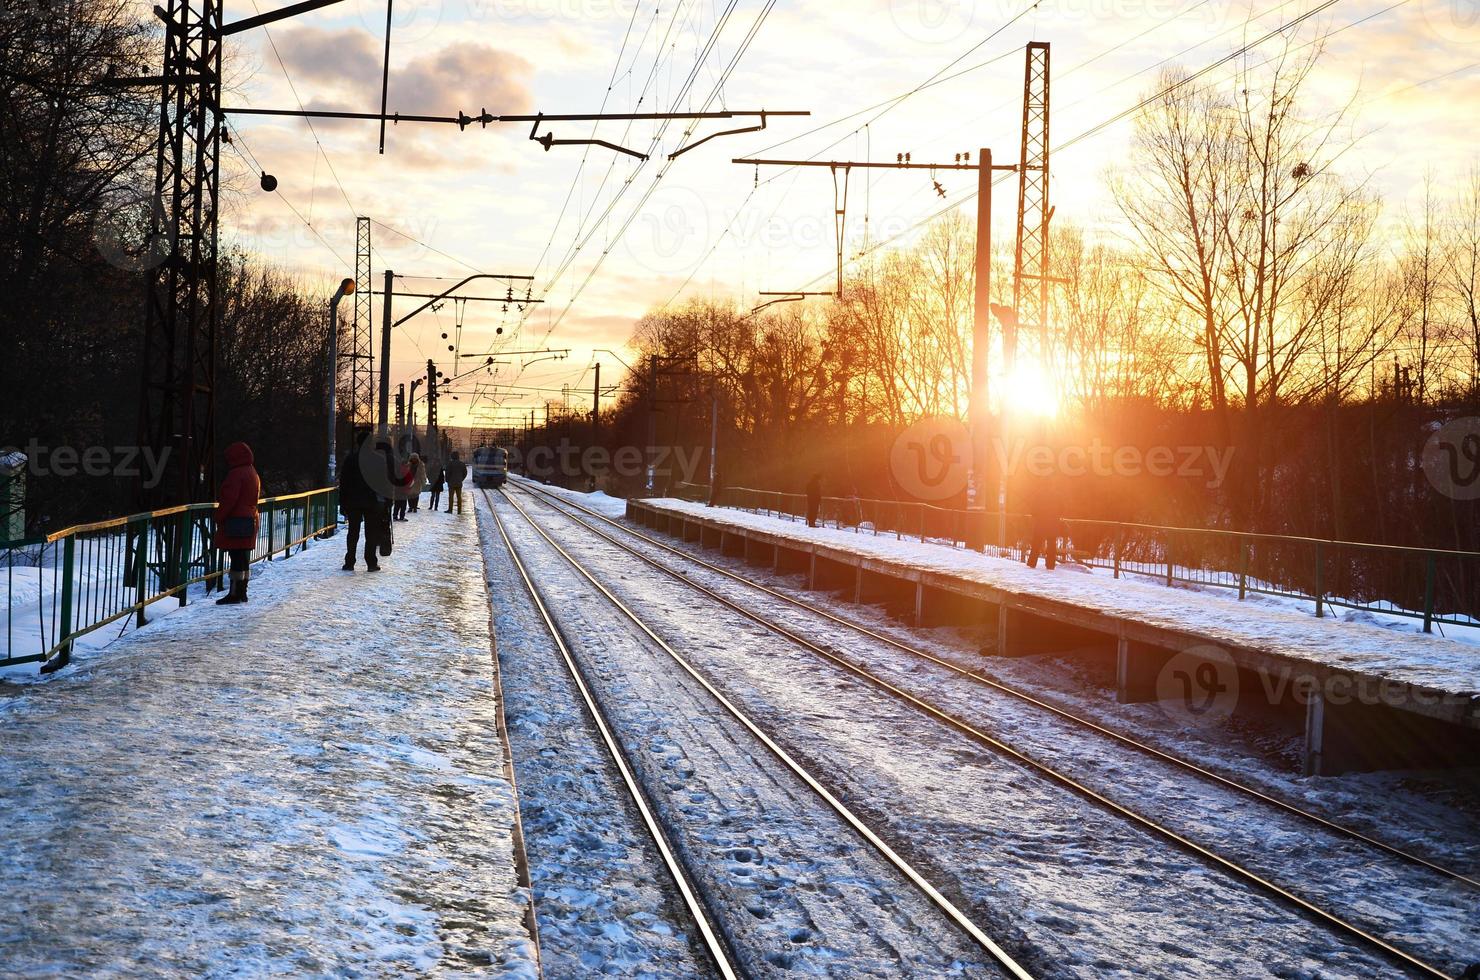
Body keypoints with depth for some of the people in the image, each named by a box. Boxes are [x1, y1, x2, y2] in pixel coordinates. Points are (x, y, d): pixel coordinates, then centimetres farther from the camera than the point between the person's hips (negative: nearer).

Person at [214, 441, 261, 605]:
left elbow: (229, 499, -19)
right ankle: (242, 592, 17)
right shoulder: (253, 473, 16)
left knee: (236, 559, -8)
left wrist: (219, 517, -10)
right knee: (244, 559, 13)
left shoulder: (236, 474, -14)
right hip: (250, 520, 10)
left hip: (236, 522, -10)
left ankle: (235, 593, -8)